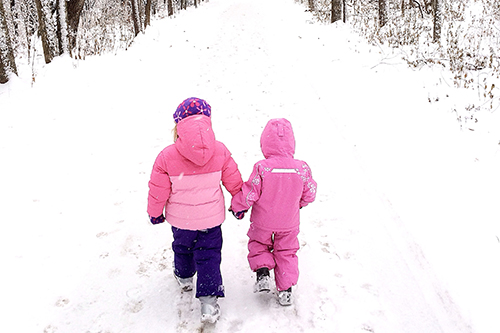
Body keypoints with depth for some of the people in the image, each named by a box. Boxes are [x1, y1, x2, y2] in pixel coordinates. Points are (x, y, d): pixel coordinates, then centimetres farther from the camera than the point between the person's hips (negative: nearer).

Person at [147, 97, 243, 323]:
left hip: (180, 219, 0)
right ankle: (209, 301, 9)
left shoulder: (167, 156, -21)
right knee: (209, 256, 13)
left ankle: (184, 277, 54)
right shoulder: (220, 151, -15)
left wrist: (155, 212, 8)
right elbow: (233, 181, -4)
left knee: (182, 247, 28)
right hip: (211, 217, 0)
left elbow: (158, 190, -11)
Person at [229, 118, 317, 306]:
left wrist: (237, 206, 2)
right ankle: (285, 290, 23)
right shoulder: (302, 169, -15)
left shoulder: (261, 168, -24)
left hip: (263, 222, -2)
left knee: (258, 245, 25)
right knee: (286, 252, 19)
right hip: (289, 223, 2)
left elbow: (250, 193, -18)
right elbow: (309, 194, -3)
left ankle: (262, 273, 7)